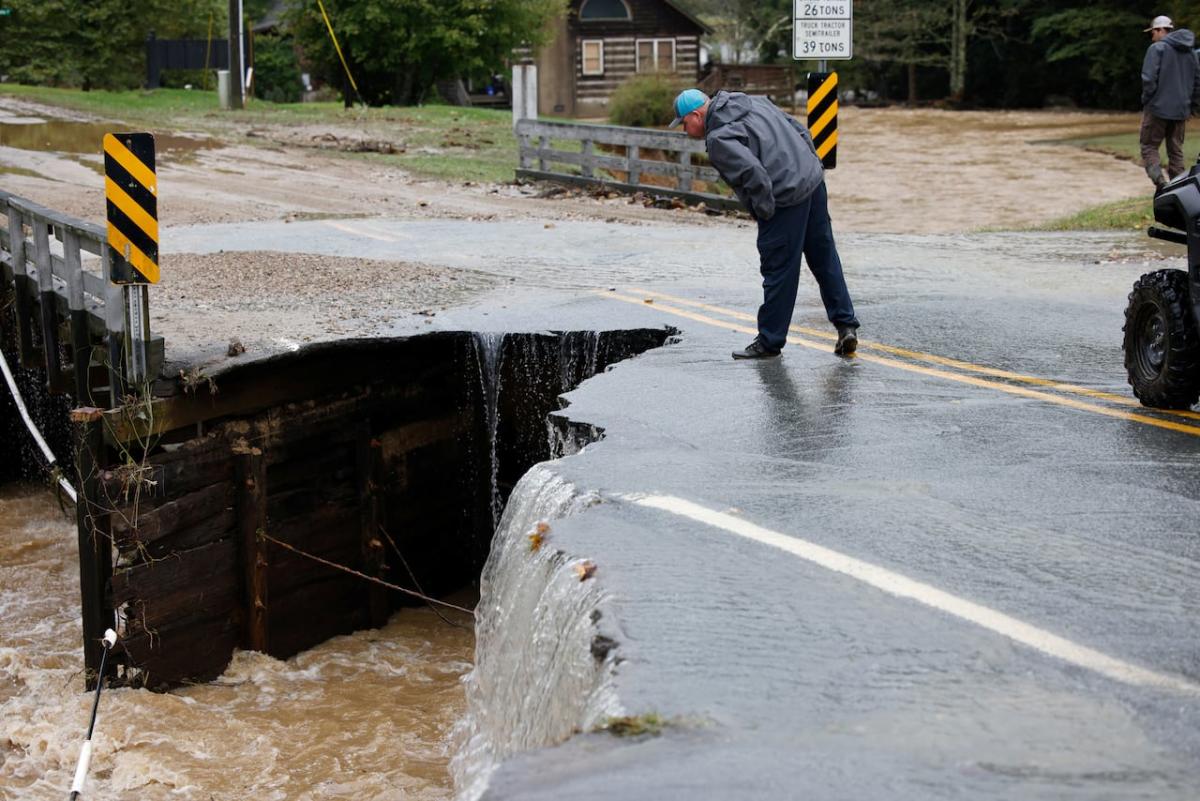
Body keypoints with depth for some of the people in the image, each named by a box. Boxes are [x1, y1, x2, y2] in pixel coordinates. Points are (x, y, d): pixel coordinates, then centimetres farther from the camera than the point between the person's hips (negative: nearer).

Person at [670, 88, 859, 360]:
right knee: (825, 261, 16)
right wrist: (813, 168, 18)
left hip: (786, 199, -9)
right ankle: (846, 325, 19)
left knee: (778, 271, 2)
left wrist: (764, 211, -13)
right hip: (814, 182, 9)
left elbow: (753, 172, -25)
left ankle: (769, 342, 13)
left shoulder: (718, 138, -12)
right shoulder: (755, 103, 16)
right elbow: (800, 131, 18)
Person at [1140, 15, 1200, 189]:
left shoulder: (1157, 48, -8)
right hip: (1181, 110, 6)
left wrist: (1146, 99, -4)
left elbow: (1148, 78, -17)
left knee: (1149, 147, 2)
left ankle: (1160, 181, -19)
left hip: (1158, 108, -6)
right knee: (1176, 151, 11)